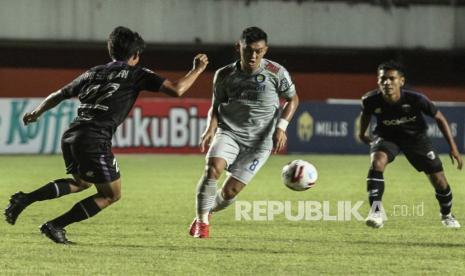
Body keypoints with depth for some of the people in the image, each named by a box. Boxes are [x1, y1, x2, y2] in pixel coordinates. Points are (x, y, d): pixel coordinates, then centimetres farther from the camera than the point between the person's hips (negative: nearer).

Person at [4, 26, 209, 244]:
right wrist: (197, 70, 12)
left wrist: (37, 112, 46)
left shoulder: (93, 73, 20)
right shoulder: (136, 74, 5)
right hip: (95, 141, -7)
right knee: (111, 194, 9)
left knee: (82, 182, 32)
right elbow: (176, 90, -4)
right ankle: (55, 226, 4)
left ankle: (25, 199, 16)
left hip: (71, 136, 7)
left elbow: (58, 96, 28)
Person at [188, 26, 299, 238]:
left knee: (231, 190, -8)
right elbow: (216, 106, 12)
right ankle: (202, 221, -13)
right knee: (212, 169, -28)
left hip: (259, 141, -1)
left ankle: (209, 211, 25)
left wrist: (281, 127, -5)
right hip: (229, 133, 1)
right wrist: (211, 128, -8)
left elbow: (292, 99, 9)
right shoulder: (225, 75, -1)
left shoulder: (277, 73, -6)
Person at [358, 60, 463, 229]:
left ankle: (446, 215, 31)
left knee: (439, 180, 0)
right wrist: (362, 134, 18)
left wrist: (453, 148, -13)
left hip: (415, 137, 0)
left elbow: (439, 118, -15)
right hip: (386, 137, 0)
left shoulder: (415, 99, -30)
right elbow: (365, 113, 2)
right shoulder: (371, 100, -26)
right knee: (377, 162, -33)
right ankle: (376, 211, -30)